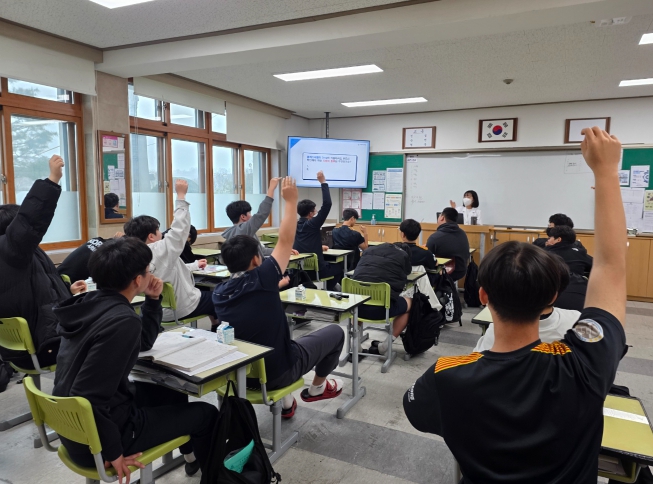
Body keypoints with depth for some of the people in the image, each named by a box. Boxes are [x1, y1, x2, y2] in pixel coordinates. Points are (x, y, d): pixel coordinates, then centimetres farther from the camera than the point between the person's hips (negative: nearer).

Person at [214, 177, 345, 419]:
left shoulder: (219, 293, -5)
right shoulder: (261, 279, -22)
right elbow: (286, 240, -14)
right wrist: (291, 200, -6)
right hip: (277, 371, -6)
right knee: (335, 332, 11)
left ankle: (285, 401, 33)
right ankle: (317, 388, 30)